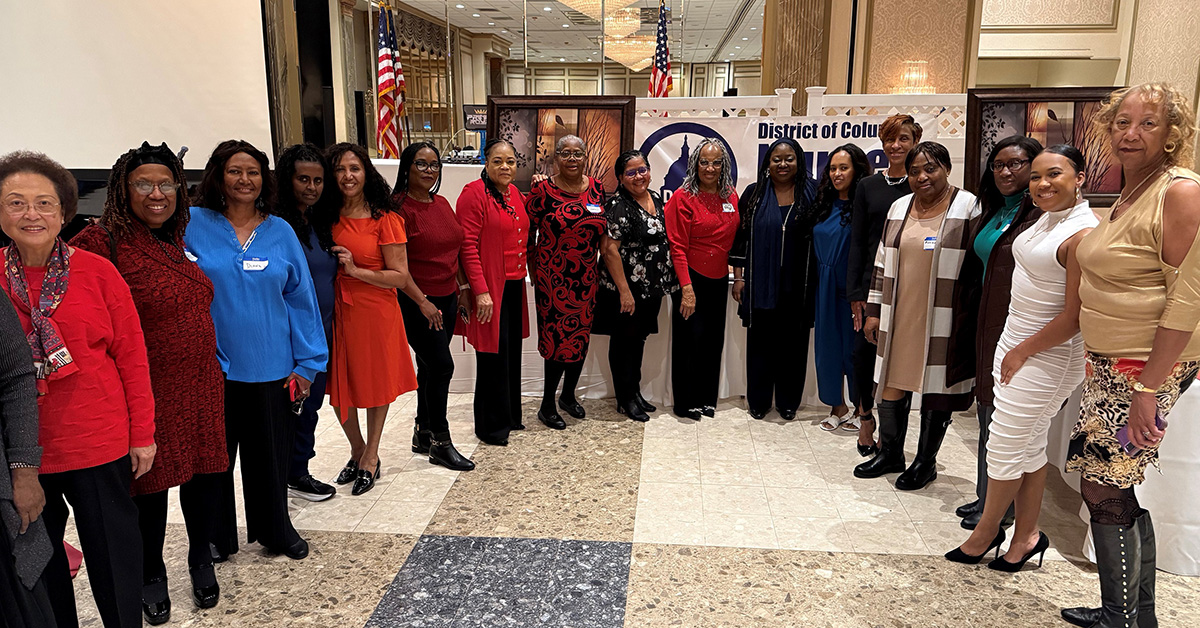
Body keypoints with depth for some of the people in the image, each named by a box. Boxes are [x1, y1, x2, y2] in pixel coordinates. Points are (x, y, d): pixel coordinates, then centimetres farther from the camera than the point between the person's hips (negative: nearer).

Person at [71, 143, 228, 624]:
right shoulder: (104, 241, -13)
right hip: (149, 390, -5)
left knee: (205, 474, 13)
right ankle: (151, 572, 33)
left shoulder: (178, 240, 9)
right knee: (151, 481, 9)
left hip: (201, 385, 6)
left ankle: (201, 558, 36)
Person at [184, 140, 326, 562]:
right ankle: (216, 537, 32)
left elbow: (301, 299, 4)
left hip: (270, 366, 1)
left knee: (270, 454, 14)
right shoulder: (193, 224, -3)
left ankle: (276, 530, 34)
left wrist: (307, 363, 1)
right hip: (211, 366, -1)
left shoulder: (280, 232, 3)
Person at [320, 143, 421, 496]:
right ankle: (357, 450, 32)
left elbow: (399, 277, -11)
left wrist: (356, 271, -19)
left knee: (377, 385, 9)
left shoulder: (385, 219, -9)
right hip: (337, 311, 4)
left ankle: (370, 458, 26)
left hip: (376, 312, -4)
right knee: (340, 387, 9)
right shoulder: (327, 217, 4)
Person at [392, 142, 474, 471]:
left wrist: (461, 289, 15)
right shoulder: (398, 207, -13)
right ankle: (440, 443, 8)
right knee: (442, 365, -6)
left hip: (445, 298, 8)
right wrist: (420, 301, -17)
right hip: (416, 301, -8)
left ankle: (423, 435, 27)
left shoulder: (442, 204, 11)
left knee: (430, 366, 14)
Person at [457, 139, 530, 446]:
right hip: (489, 289, -7)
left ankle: (510, 416, 29)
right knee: (494, 355, 0)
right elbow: (468, 245, -16)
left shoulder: (515, 194, 13)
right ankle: (492, 426, 13)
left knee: (512, 353, 14)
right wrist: (481, 291, -20)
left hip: (513, 286, 7)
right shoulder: (475, 193, -11)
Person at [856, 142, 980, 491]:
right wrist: (874, 311, 10)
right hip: (899, 318, 5)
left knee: (936, 387, 6)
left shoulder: (968, 208, -5)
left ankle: (926, 462, 22)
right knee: (892, 382, 10)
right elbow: (883, 263, 13)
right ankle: (890, 454, 28)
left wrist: (970, 320, -9)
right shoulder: (899, 208, 10)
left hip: (943, 321, -4)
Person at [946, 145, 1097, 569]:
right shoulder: (1046, 219, 7)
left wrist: (1022, 353, -11)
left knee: (1005, 446, 4)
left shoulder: (1084, 235, -21)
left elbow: (1074, 317, -21)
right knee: (1029, 447, 16)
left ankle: (985, 533, 23)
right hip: (1015, 342, 8)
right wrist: (1013, 348, 15)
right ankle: (1026, 534, 28)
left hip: (1048, 355, -8)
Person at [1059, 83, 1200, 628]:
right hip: (1108, 364, 8)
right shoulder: (1127, 196, 13)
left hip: (1149, 369, -8)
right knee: (1121, 490, 14)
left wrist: (1148, 388, -22)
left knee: (1105, 490, -3)